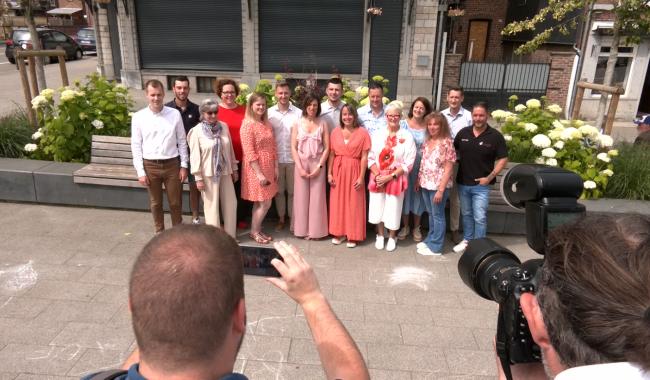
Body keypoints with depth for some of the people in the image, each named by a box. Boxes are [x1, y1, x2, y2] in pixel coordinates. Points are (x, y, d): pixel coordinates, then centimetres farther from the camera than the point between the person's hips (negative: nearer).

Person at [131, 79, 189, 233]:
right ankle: (159, 232, 33)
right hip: (150, 166, 0)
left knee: (175, 203, 10)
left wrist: (184, 165, 0)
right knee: (155, 203, 15)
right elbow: (136, 146, -1)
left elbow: (182, 141, 2)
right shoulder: (138, 117, -3)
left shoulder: (175, 114, -3)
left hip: (172, 164, 0)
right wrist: (140, 171, -4)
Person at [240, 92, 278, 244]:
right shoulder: (248, 124, -13)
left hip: (268, 168, 7)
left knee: (260, 203, 13)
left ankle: (257, 230, 26)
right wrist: (259, 173, -20)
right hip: (256, 169, -7)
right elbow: (249, 153, -18)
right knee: (265, 203, -3)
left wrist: (275, 168, 7)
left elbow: (273, 147, 12)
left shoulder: (267, 124, 10)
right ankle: (254, 231, 14)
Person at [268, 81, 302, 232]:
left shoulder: (298, 113, -3)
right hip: (276, 158, 1)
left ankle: (293, 218, 22)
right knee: (279, 190, 12)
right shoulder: (269, 112, 0)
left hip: (293, 158, -1)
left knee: (292, 191, 9)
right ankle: (281, 218, 26)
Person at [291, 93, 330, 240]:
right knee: (301, 197, 5)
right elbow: (293, 147, 0)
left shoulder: (322, 124, 2)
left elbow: (327, 148, 0)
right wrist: (300, 167, -8)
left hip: (317, 164, 0)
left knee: (317, 197, 2)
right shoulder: (297, 123, 2)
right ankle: (302, 229, 17)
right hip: (301, 164, 0)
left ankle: (316, 230, 15)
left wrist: (319, 166, -9)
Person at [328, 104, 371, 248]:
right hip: (338, 170, 3)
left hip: (354, 171, -3)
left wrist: (361, 177, -11)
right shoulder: (335, 131, 4)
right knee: (338, 201, 8)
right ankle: (339, 233, 21)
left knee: (353, 203, 3)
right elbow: (331, 154, 5)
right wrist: (329, 173, 1)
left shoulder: (362, 132, -5)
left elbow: (364, 157, -7)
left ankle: (353, 236, 13)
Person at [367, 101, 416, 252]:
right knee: (378, 208, 10)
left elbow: (408, 163, -9)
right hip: (378, 178, 2)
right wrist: (377, 175, -12)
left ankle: (392, 237, 28)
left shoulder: (407, 136, -5)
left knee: (393, 209, 7)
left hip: (396, 179, -2)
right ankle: (380, 235, 31)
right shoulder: (378, 134, 3)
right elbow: (370, 157, 2)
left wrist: (390, 176, -15)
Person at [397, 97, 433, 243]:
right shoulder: (404, 124, -2)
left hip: (421, 167, 0)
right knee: (405, 194, 8)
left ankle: (416, 228, 25)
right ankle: (405, 226, 24)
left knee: (418, 195, 10)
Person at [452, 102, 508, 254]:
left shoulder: (495, 136, -9)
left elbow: (503, 159, -6)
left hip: (481, 185, -4)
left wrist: (490, 177, -12)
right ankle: (467, 240, 32)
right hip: (463, 183, 4)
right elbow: (454, 151, 15)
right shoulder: (463, 133, 2)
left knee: (480, 217, -2)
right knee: (466, 214, 17)